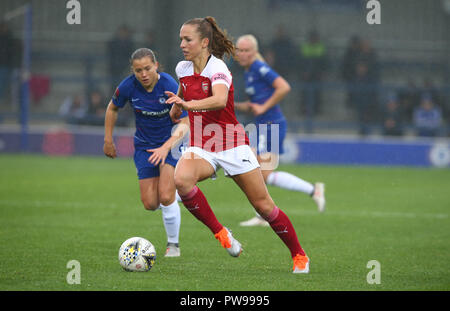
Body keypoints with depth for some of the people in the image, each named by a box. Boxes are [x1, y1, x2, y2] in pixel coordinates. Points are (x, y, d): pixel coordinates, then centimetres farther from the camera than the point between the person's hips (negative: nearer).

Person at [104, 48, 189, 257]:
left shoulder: (170, 86, -23)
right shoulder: (128, 87, -14)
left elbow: (184, 123, -22)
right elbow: (113, 108, 7)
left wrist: (165, 147, -35)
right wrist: (108, 140, 9)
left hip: (171, 142, -3)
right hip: (144, 145, 3)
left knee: (166, 198, -19)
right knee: (150, 204, -2)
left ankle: (173, 244, 3)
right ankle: (172, 196, 35)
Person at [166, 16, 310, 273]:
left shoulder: (217, 68, -17)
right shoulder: (183, 69, 3)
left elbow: (220, 100, -39)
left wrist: (188, 104, -51)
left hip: (232, 145, -5)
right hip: (201, 147, 5)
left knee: (263, 205, 0)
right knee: (181, 179, -30)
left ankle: (299, 256, 19)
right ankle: (220, 233, -15)